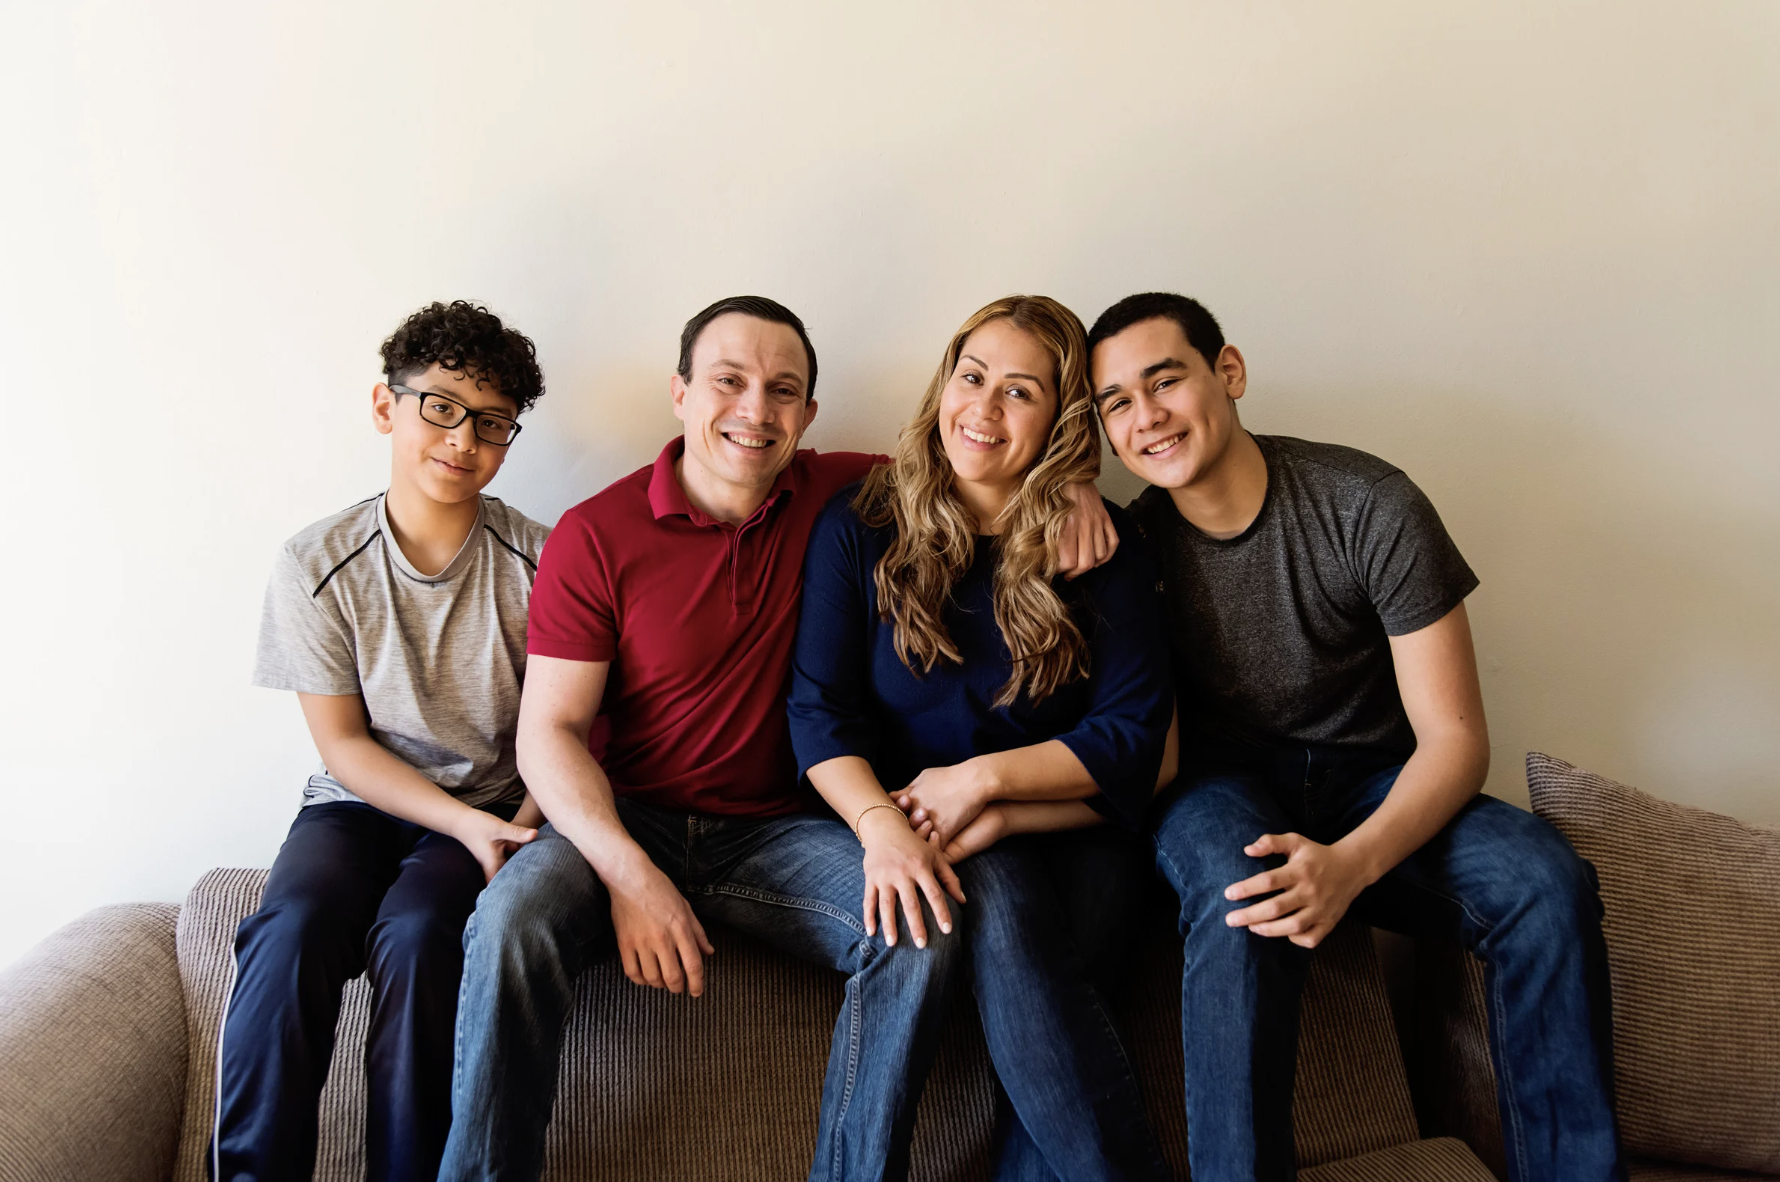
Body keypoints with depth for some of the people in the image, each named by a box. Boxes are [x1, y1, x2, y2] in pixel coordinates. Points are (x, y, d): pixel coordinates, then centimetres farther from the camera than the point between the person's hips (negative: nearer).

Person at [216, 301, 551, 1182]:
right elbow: (343, 744, -4)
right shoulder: (316, 565, -5)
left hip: (494, 809, -1)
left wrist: (523, 827, -18)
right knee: (291, 929, -28)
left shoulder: (538, 563, -5)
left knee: (415, 929, -30)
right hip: (360, 804, 1)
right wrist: (464, 822, -16)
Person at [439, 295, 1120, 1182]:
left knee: (924, 924, -23)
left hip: (775, 832, 2)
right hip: (624, 822, -2)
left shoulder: (835, 495, 2)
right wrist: (628, 874, -25)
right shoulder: (594, 536, -7)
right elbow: (549, 732, -9)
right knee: (514, 918, -31)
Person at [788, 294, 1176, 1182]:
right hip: (916, 832, 0)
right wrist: (881, 824, -22)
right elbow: (818, 711, -3)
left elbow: (1135, 734, -1)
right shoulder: (860, 527, 3)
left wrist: (984, 781, -13)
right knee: (996, 900, -32)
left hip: (1068, 837, 0)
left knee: (999, 903, -32)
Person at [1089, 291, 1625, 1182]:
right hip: (1219, 778, 0)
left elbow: (1453, 736, -13)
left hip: (1370, 780, 1)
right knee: (1234, 888, -36)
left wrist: (1351, 862, -30)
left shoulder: (1369, 506, -14)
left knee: (1545, 881, -26)